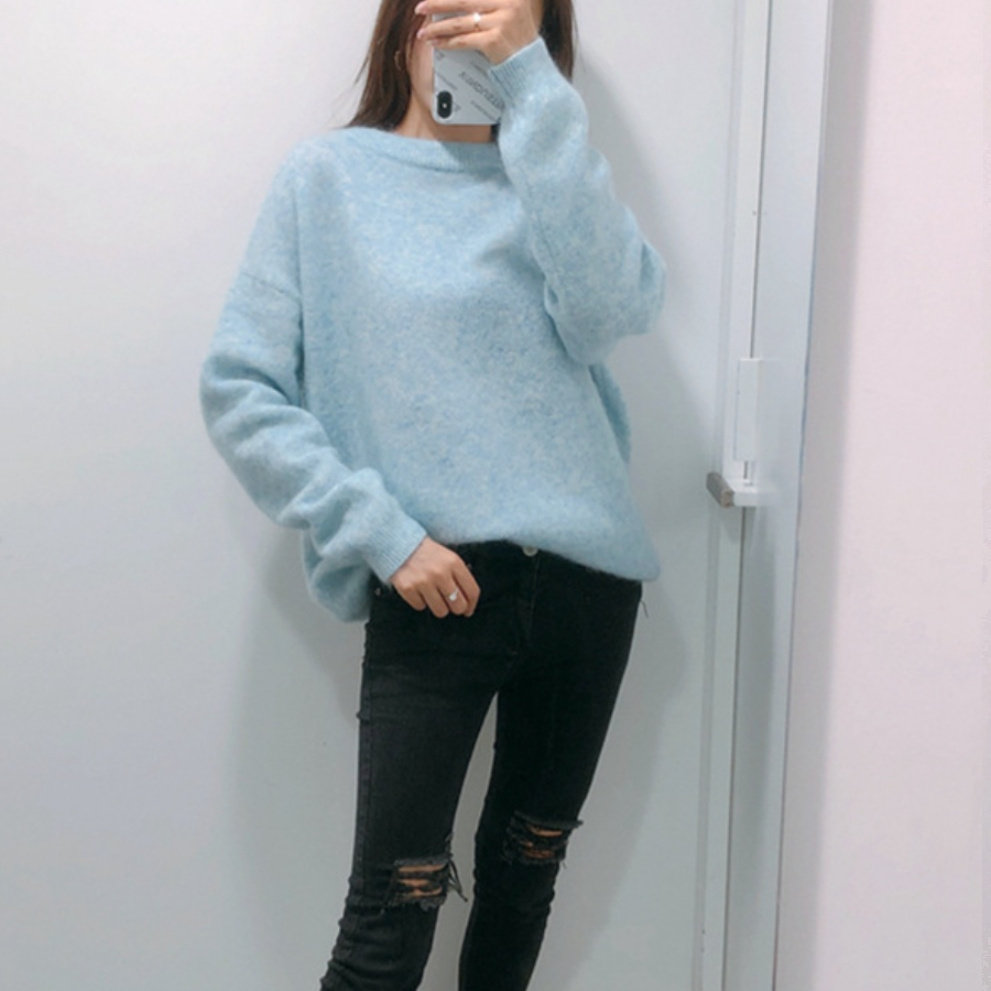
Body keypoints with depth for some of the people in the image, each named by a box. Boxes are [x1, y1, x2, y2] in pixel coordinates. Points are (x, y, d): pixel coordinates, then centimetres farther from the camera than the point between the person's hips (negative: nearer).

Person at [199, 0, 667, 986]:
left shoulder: (550, 173, 9)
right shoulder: (329, 175, 2)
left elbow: (613, 308, -14)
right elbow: (238, 390, -3)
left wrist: (532, 79, -14)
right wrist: (382, 532, -13)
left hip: (585, 576, 3)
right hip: (431, 591, -3)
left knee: (527, 870, 17)